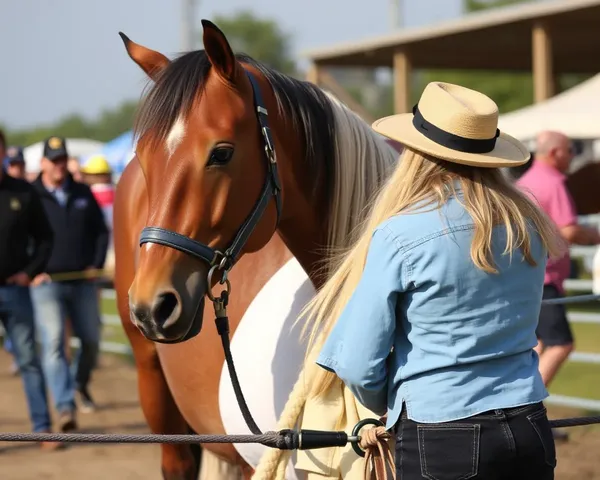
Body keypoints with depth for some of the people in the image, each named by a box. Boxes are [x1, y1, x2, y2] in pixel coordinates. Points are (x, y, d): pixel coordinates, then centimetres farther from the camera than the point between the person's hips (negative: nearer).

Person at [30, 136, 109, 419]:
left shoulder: (82, 194, 10)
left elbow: (101, 231, 16)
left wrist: (97, 264, 4)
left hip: (82, 282, 4)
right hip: (47, 282, -4)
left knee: (91, 340, 8)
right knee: (53, 342, -15)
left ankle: (81, 385, 35)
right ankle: (66, 406, -17)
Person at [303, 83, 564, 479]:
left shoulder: (399, 235, -12)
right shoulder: (528, 226, 3)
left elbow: (358, 365, -9)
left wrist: (387, 407, 11)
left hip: (442, 443, -5)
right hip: (530, 430, 5)